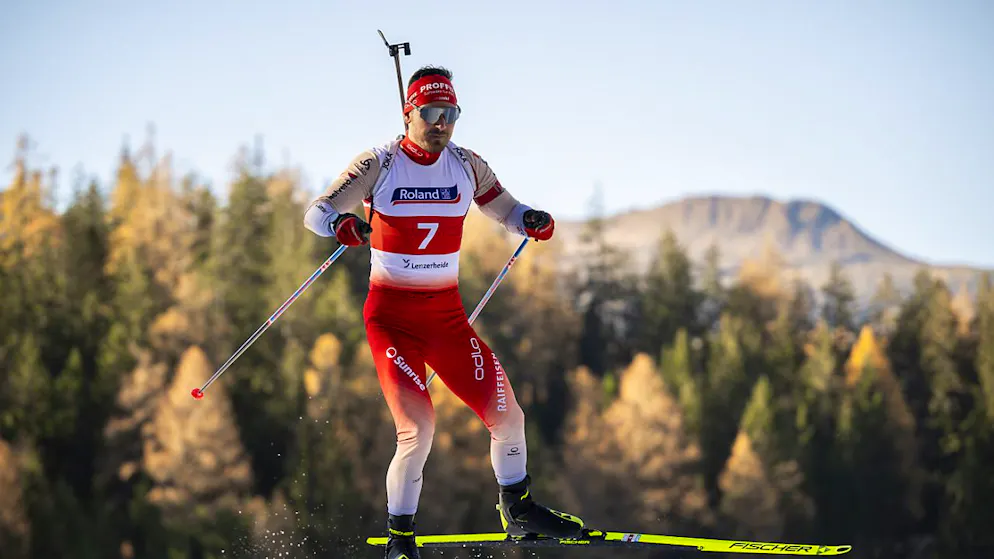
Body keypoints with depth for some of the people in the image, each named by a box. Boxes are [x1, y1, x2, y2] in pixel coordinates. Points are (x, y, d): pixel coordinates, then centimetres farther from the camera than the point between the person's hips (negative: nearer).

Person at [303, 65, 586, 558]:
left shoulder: (466, 166, 4)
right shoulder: (378, 166, -7)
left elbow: (505, 210, 14)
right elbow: (316, 212, -11)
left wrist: (531, 221, -9)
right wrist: (341, 223, -35)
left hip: (447, 314, 4)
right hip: (391, 315, -4)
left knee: (506, 414, -2)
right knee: (418, 426, -19)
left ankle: (517, 510, 23)